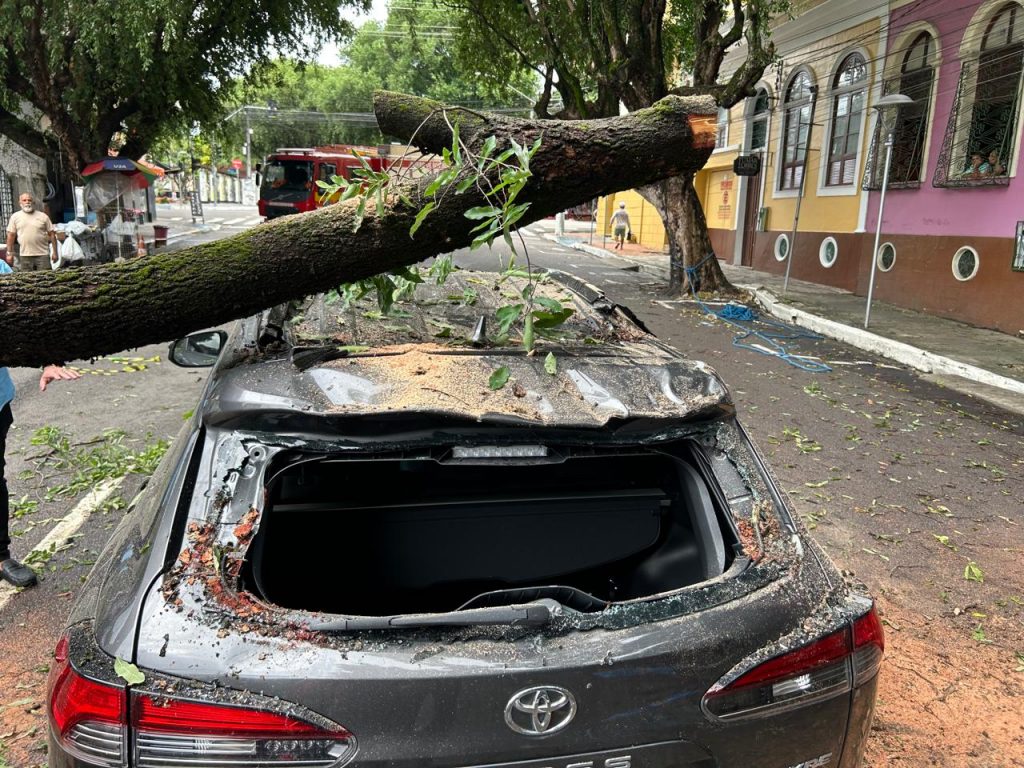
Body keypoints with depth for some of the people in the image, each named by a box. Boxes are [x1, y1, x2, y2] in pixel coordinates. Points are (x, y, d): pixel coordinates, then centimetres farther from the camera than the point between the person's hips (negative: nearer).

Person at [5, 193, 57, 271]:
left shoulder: (43, 216, 5)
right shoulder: (15, 217, 8)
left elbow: (52, 234, 4)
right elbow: (11, 235, 10)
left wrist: (55, 252, -1)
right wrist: (9, 253, 6)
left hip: (43, 255, -1)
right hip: (25, 255, 1)